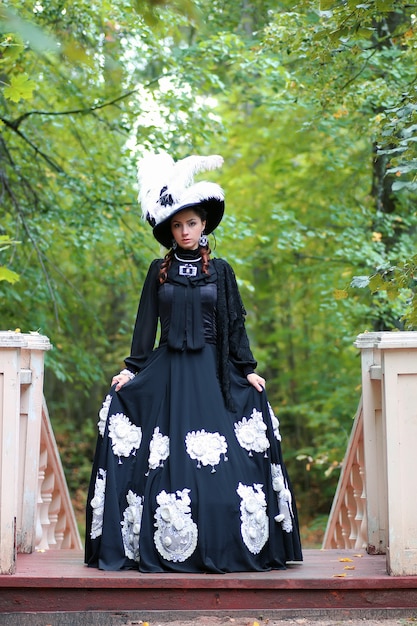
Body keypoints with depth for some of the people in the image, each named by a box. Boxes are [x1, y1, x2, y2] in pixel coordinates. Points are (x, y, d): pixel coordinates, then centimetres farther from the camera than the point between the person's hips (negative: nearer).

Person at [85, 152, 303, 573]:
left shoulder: (220, 270, 7)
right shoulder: (159, 271, 8)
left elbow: (235, 325, 7)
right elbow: (146, 322, 7)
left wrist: (248, 369, 0)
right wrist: (132, 368, -1)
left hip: (212, 373, 0)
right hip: (166, 372, 1)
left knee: (219, 456, -8)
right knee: (164, 457, -5)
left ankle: (222, 547, 1)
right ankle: (164, 549, 2)